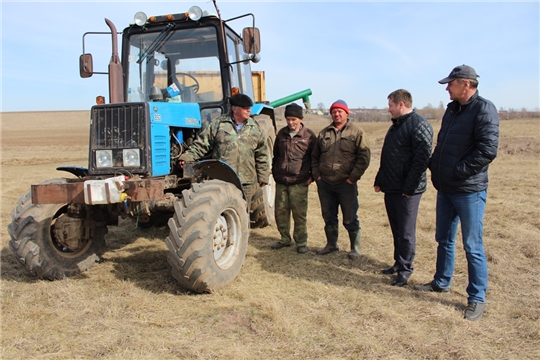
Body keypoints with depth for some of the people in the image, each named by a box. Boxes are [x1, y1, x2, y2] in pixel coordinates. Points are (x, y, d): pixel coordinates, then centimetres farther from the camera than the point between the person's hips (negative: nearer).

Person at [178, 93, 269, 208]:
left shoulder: (255, 128, 9)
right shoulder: (218, 124, 1)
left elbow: (262, 155, 13)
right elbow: (201, 145, 3)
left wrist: (263, 177, 12)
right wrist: (187, 157, -9)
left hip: (247, 182, 3)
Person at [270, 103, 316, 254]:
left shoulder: (309, 135, -2)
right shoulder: (281, 133, 10)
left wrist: (312, 175, -1)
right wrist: (274, 171, 17)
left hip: (299, 182, -4)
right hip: (281, 181, 5)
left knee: (299, 213, 0)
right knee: (280, 211, 10)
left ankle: (301, 242, 14)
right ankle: (285, 239, 26)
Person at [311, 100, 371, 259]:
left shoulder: (356, 132, -2)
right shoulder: (324, 133, 12)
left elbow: (364, 156, -8)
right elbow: (315, 156, 17)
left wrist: (353, 177, -12)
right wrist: (316, 175, 6)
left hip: (346, 184, -4)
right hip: (325, 184, 5)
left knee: (350, 219, 5)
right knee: (329, 217, 15)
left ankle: (355, 248, 21)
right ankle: (331, 244, 31)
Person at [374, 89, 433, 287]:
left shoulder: (419, 125, -14)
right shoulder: (396, 125, 16)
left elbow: (422, 159, -21)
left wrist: (409, 187, -21)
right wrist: (379, 180, 17)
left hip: (407, 191, -9)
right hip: (391, 188, 9)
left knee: (406, 232, 2)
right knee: (396, 229, 16)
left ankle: (405, 270, 15)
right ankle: (399, 262, 29)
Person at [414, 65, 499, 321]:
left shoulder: (484, 109, -13)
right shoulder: (452, 109, 12)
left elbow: (488, 150, -22)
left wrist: (458, 171, -19)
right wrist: (435, 166, 5)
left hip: (469, 190, -8)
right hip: (445, 188, 8)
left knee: (472, 246, 2)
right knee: (444, 239, 18)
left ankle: (477, 298, 16)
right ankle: (441, 283, 35)